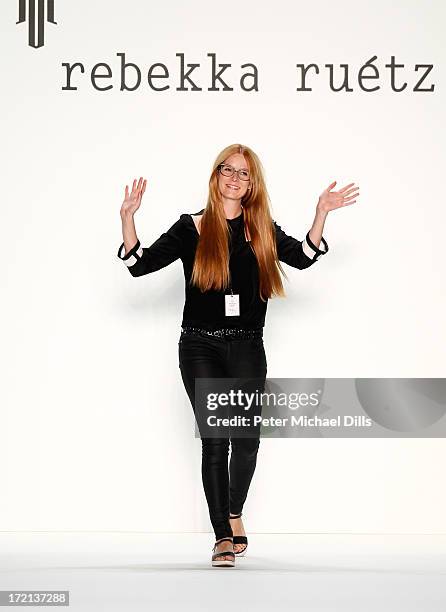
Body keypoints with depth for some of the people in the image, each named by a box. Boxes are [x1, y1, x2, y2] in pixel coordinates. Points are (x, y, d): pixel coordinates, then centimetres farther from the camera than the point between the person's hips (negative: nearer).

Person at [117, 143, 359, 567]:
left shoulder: (262, 230, 9)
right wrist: (127, 217, -12)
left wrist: (322, 213, -10)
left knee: (247, 439, -6)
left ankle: (234, 513, 22)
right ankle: (223, 536, 5)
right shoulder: (191, 228, 3)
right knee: (215, 440, -5)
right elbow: (140, 264, -1)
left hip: (247, 348, 2)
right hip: (200, 346, -2)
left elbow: (304, 257, -3)